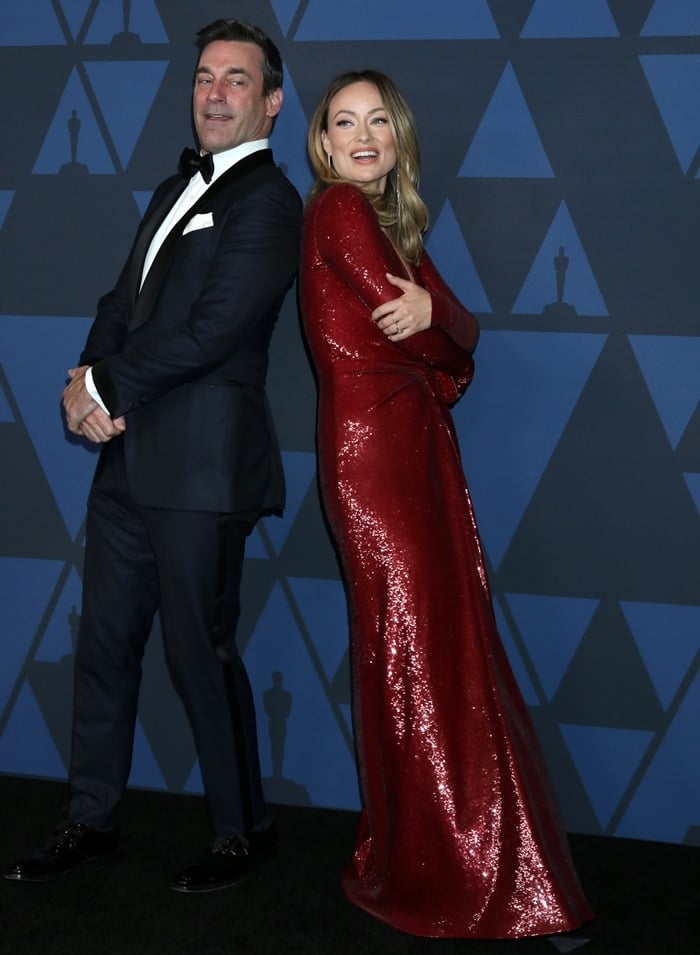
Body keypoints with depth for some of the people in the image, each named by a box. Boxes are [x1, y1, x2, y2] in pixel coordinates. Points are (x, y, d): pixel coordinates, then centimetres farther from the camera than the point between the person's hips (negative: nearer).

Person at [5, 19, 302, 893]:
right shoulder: (175, 190, 19)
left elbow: (212, 329, -18)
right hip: (130, 455, 8)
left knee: (199, 652, 1)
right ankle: (93, 821, 27)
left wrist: (101, 386, -11)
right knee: (105, 641, 13)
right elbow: (123, 303, 15)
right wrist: (89, 380, -5)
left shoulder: (266, 200, -9)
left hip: (202, 467, -8)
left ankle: (242, 831, 19)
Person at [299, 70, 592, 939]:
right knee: (412, 646, -3)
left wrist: (430, 308, -13)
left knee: (454, 641, 8)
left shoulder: (394, 219, 19)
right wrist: (440, 326, 10)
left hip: (421, 440, 8)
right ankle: (427, 876, 9)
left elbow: (459, 329, 8)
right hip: (372, 446, -8)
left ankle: (476, 858, 19)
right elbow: (403, 320, -11)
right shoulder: (337, 208, -6)